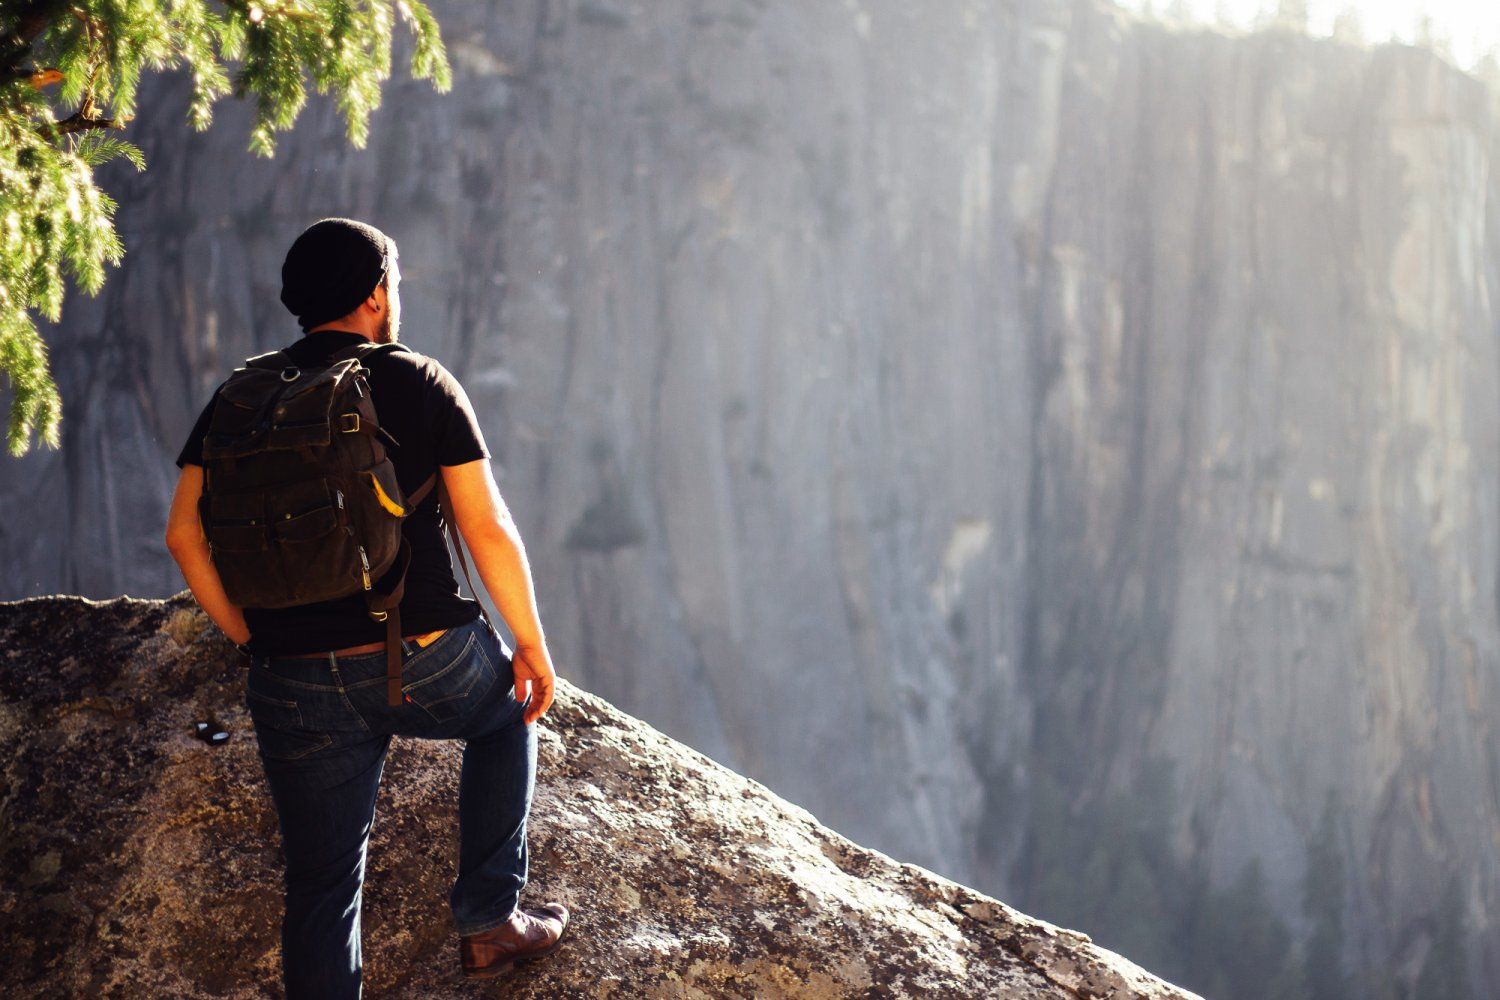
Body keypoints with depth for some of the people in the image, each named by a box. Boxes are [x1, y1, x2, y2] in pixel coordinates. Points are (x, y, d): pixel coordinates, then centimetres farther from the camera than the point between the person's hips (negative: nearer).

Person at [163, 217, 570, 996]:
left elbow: (184, 535, 1)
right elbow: (488, 531, -5)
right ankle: (488, 917, 25)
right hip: (426, 666, -2)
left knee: (321, 887, 10)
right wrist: (531, 642, 6)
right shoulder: (420, 386, -3)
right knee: (508, 708, 31)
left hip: (294, 688, 2)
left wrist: (253, 641, 11)